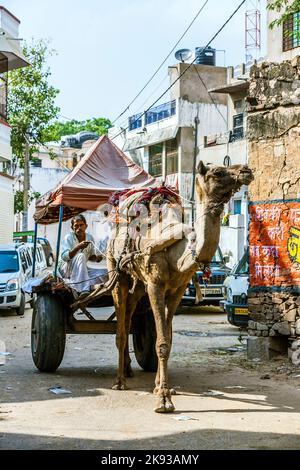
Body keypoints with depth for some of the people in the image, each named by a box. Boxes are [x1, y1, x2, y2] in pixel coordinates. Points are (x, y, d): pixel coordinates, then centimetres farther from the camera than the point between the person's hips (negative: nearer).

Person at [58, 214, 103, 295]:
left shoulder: (89, 237, 3)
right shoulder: (68, 238, -13)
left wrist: (97, 257, -16)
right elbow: (64, 257, -26)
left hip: (82, 269, 4)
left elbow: (95, 255, 9)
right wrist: (78, 247, -39)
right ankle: (84, 290, -47)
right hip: (66, 269, -4)